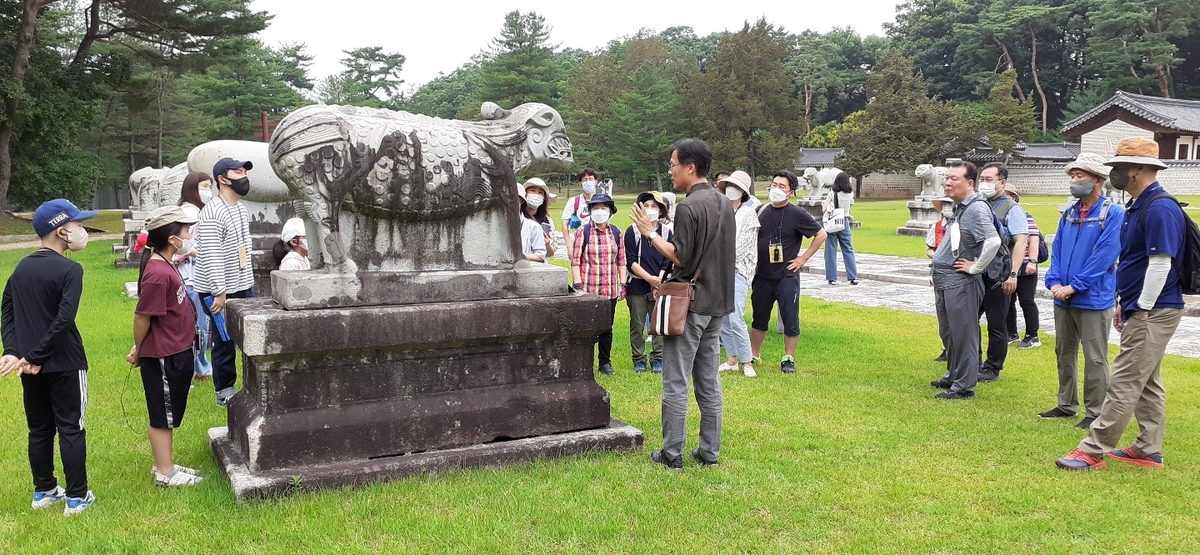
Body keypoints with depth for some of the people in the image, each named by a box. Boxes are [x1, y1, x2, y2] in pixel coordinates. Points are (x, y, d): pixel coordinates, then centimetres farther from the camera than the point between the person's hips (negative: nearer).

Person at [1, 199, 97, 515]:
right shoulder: (70, 270, -14)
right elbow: (64, 320, -22)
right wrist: (34, 357, -15)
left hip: (28, 363, 7)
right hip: (64, 364, -7)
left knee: (39, 429, 16)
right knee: (71, 429, 3)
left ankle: (44, 491, 27)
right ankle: (77, 497, 10)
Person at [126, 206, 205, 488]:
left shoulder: (165, 265, 7)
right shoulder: (158, 273, -25)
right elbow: (142, 317, -19)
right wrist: (138, 351, -5)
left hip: (176, 353, 9)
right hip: (163, 357, -9)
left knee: (169, 414, 19)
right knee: (162, 415, 4)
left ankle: (165, 464, 31)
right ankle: (165, 473, 16)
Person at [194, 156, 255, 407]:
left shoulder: (242, 209, 10)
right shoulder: (212, 214, -18)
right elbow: (212, 257, -22)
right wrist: (219, 292, -23)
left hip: (243, 286, 8)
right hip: (221, 290, -8)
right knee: (225, 342, 2)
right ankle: (224, 392, 15)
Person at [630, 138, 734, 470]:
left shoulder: (689, 207, -16)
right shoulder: (724, 203, 12)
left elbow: (681, 257, -18)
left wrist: (650, 233, -10)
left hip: (690, 303, -8)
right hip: (718, 301, 9)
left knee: (676, 383, -1)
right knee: (709, 381, 12)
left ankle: (672, 454, 5)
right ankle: (710, 452, 17)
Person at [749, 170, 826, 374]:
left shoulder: (797, 214, -9)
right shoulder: (762, 211, 4)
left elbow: (821, 235, -6)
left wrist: (803, 258, -7)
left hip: (787, 276, -4)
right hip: (762, 275, 4)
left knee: (790, 319, 0)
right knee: (758, 317, 13)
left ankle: (788, 358, 13)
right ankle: (754, 355, 26)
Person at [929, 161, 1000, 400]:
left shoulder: (977, 209, -17)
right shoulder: (958, 208, 12)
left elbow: (993, 241, -31)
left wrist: (975, 267, -20)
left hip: (961, 284, -10)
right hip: (945, 282, 10)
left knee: (963, 335, -1)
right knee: (948, 333, 19)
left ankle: (964, 387, 8)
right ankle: (952, 376, 33)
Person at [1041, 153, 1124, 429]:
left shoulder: (1113, 214, -10)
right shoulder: (1069, 214, 11)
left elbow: (1104, 256, -17)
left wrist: (1074, 286, -18)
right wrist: (1054, 282, -4)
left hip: (1093, 300, -7)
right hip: (1063, 299, 7)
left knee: (1095, 358, 1)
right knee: (1064, 354, 15)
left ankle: (1095, 412, 10)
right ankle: (1066, 405, 27)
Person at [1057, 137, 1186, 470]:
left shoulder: (1160, 209, -19)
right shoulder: (1138, 206, 13)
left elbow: (1160, 265, -22)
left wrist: (1142, 310, -18)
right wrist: (1123, 304, 18)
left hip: (1153, 313, -10)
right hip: (1140, 309, 10)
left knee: (1124, 385, -6)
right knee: (1146, 384, 15)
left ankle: (1093, 451, -2)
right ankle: (1148, 451, 24)